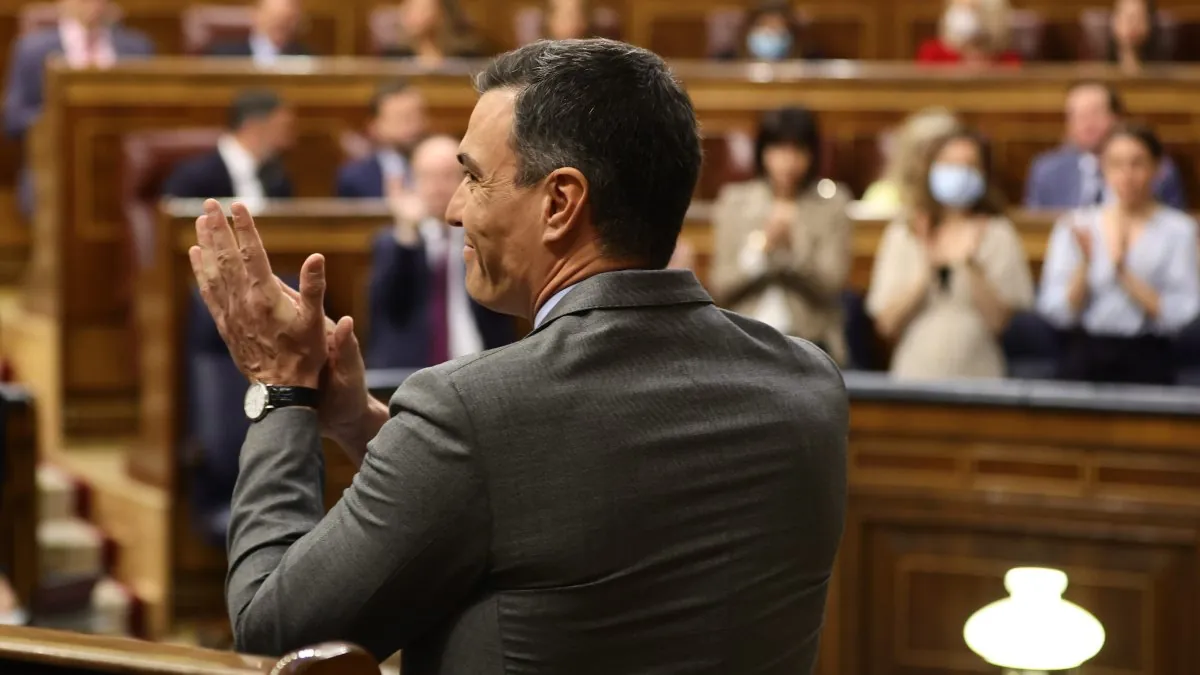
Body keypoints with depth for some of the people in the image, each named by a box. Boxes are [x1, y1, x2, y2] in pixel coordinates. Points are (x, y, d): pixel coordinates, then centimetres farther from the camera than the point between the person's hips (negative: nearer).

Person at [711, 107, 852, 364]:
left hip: (810, 343, -1)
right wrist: (762, 246, -14)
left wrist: (793, 242, -19)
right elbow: (722, 286, 0)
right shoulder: (735, 201, 6)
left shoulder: (831, 203, 2)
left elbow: (831, 284, -5)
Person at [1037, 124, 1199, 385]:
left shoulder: (1178, 229, 0)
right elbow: (1057, 313, 1)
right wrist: (1084, 265, -14)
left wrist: (1124, 274, -17)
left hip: (1146, 361, -2)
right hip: (1085, 359, 2)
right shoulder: (1076, 225, 6)